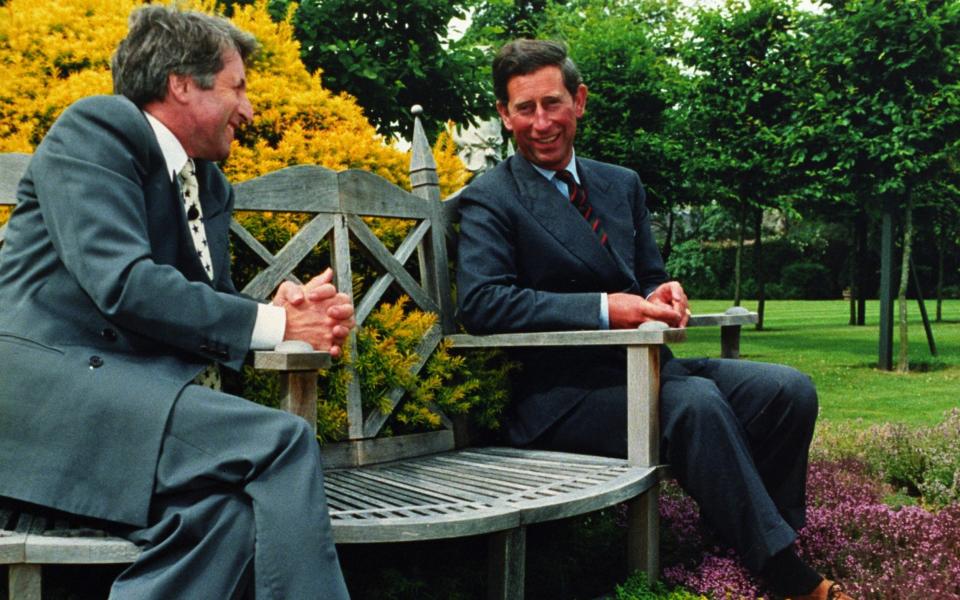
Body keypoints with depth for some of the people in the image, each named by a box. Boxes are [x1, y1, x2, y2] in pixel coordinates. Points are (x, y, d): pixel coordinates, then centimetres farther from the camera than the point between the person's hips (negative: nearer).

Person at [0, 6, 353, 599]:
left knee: (224, 514, -26)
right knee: (280, 443, -25)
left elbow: (214, 300, 22)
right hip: (50, 370, -7)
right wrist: (276, 322, -13)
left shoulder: (211, 186, 20)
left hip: (130, 387, 7)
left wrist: (285, 304, -2)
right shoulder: (96, 130, -3)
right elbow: (122, 283, -17)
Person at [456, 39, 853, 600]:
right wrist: (604, 309, -23)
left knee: (789, 389, -13)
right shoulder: (490, 199, -3)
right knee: (695, 401, -32)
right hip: (561, 394, -6)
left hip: (640, 366, 7)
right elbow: (481, 302, -16)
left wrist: (663, 296, -6)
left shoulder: (623, 184, 18)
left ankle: (753, 532, -2)